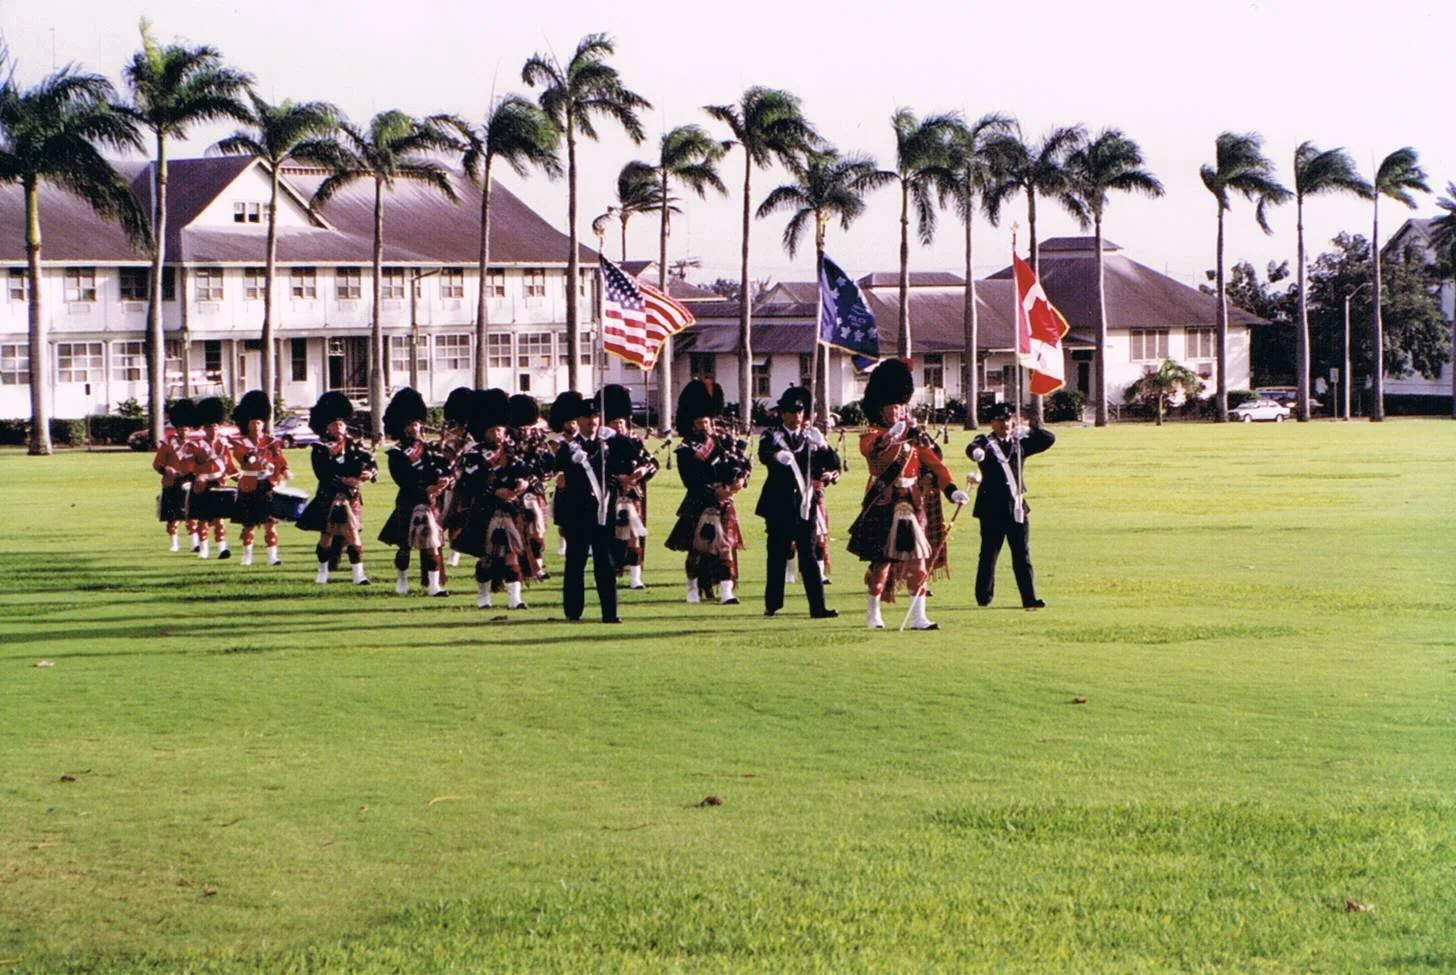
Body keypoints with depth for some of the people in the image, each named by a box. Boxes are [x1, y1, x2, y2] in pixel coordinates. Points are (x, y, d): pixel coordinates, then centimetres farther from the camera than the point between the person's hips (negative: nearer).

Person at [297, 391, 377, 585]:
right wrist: (343, 480, -26)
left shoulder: (354, 445, 6)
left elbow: (373, 465, 1)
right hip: (328, 498, -2)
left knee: (353, 534, -5)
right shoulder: (320, 449, -3)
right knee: (327, 535, 7)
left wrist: (369, 473, -22)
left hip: (350, 497, 2)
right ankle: (323, 572, 23)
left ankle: (359, 574, -5)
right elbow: (322, 474, -16)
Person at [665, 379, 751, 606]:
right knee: (696, 549, 5)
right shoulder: (686, 450, -3)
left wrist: (739, 479, -14)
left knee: (725, 547, -4)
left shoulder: (724, 441, 9)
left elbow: (744, 462, 6)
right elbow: (691, 481, -12)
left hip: (724, 504, 2)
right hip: (698, 506, -2)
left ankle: (726, 591, -7)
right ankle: (693, 589, 20)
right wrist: (714, 492, -20)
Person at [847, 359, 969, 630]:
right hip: (882, 507, -4)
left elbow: (934, 463, 4)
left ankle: (918, 617, 0)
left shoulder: (916, 436, 12)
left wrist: (951, 489, -11)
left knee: (918, 560, -1)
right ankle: (872, 614, 15)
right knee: (882, 560, -1)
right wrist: (893, 433, -40)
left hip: (912, 506, 4)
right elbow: (870, 447, -25)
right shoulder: (872, 435, -1)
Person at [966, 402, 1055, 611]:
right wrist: (977, 452, -51)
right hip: (992, 508, -3)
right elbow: (972, 448, -26)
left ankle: (1029, 599, 0)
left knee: (1022, 554, 1)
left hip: (1017, 507, 3)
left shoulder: (1020, 444, 11)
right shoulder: (986, 444, -2)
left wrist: (1026, 430, 2)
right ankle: (984, 597, 13)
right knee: (989, 553, 2)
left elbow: (1049, 439, 13)